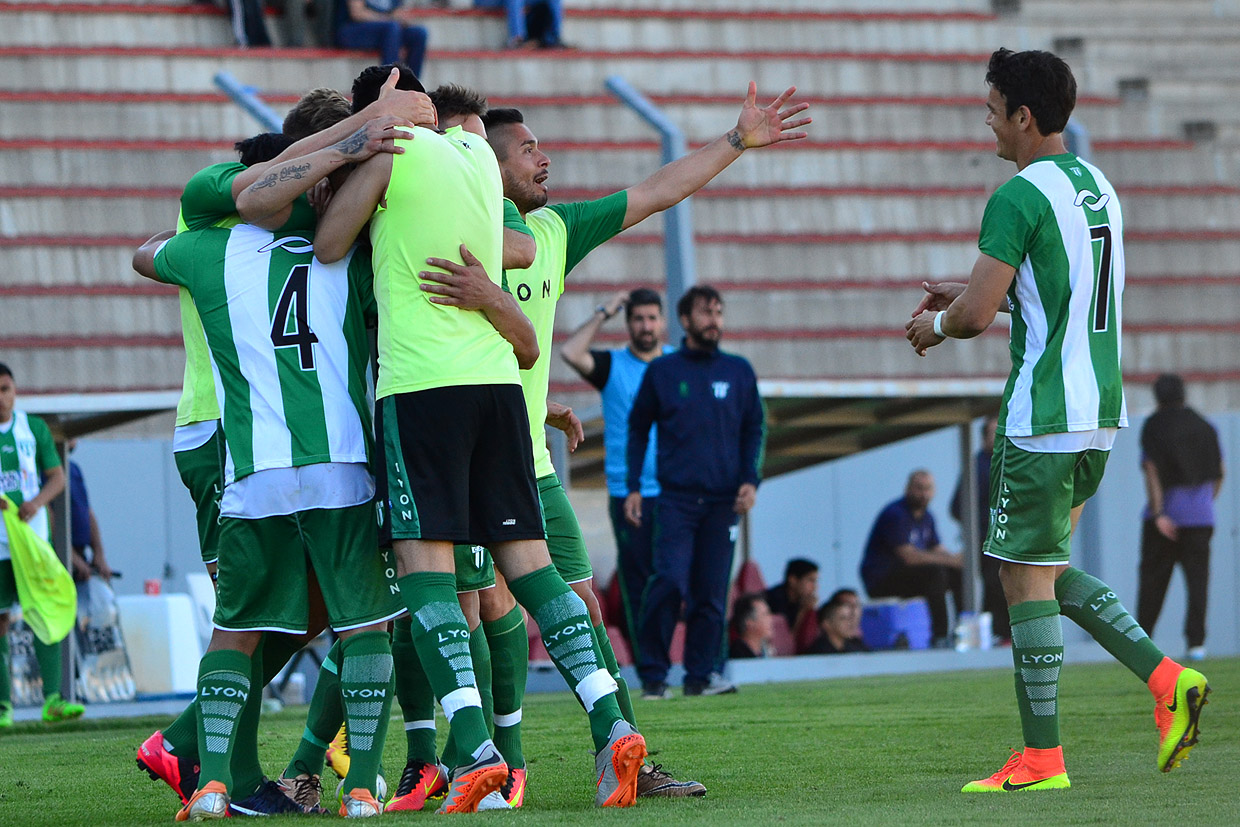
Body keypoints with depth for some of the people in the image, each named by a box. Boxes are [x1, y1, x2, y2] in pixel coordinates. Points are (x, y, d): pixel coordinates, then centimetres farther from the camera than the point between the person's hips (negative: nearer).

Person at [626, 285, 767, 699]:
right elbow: (638, 429, 12)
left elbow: (755, 428, 15)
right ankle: (652, 673, -6)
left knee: (712, 591, 0)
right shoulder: (662, 371, 7)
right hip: (676, 497, -2)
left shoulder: (739, 372, 11)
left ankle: (702, 673, 5)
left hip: (724, 500, 2)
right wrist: (633, 487, 5)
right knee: (670, 581, -14)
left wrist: (751, 480, 1)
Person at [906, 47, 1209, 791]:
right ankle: (1166, 679, 5)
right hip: (1101, 408, 9)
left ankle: (1042, 758, 0)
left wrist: (936, 323, 4)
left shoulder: (1019, 198, -14)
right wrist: (971, 292, 26)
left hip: (1044, 417, -9)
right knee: (1048, 569, 18)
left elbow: (977, 315, -18)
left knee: (1026, 578, -2)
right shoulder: (1097, 186, 14)